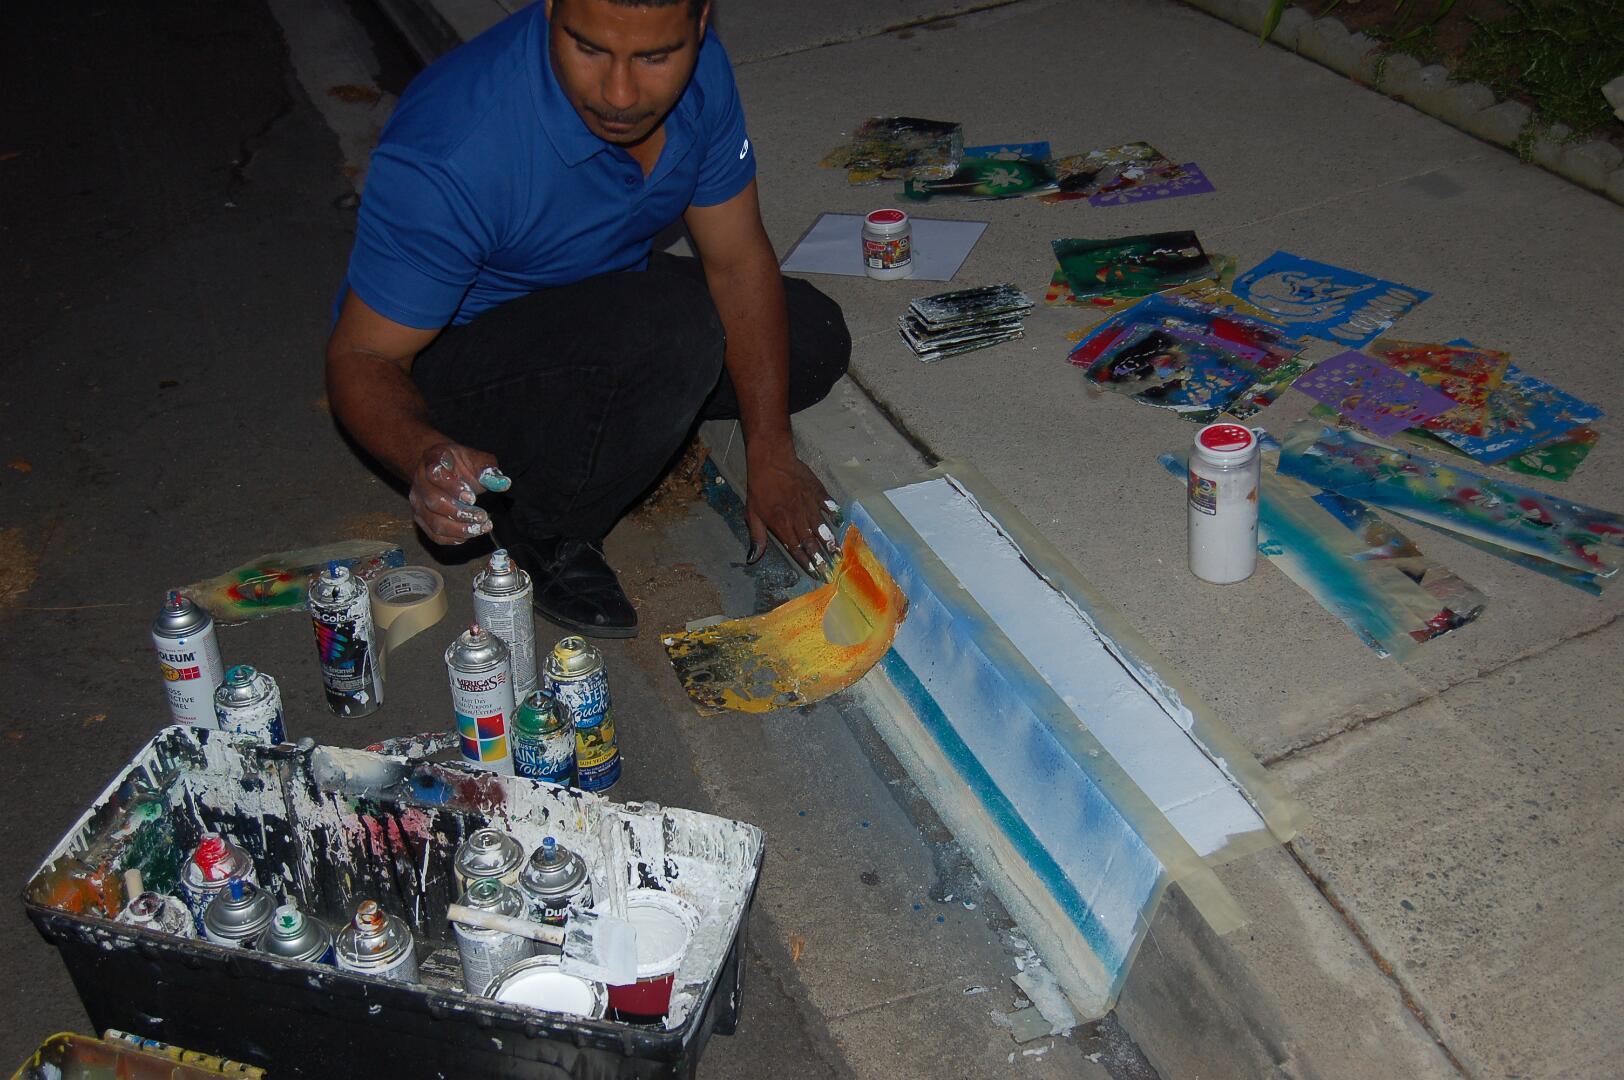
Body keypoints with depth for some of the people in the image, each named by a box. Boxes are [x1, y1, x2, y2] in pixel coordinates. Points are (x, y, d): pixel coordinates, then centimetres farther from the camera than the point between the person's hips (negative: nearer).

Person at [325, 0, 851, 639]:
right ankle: (542, 537, -10)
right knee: (675, 326, -33)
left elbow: (738, 261, -8)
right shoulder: (449, 154, -35)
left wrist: (771, 456, -11)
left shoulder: (698, 70, -17)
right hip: (445, 356, -6)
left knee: (813, 341, 0)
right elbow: (361, 357, -27)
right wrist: (425, 458, -49)